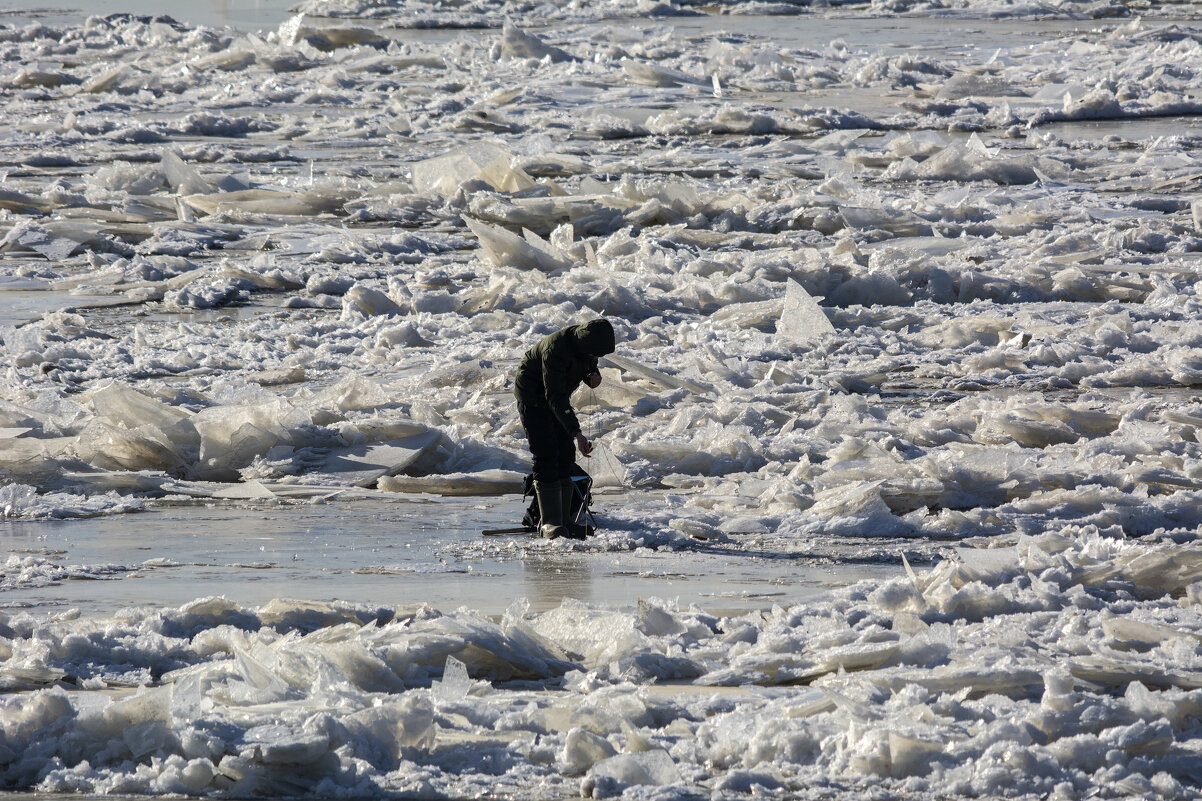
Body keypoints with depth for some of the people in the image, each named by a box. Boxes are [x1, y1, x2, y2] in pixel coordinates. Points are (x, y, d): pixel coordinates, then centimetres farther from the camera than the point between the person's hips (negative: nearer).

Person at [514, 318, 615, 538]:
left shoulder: (588, 341, -12)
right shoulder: (556, 348, -35)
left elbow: (589, 364, 11)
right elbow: (555, 396, -38)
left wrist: (593, 375, -16)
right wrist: (576, 433, -45)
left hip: (556, 397, 8)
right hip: (532, 395, -8)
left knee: (566, 457, 3)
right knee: (546, 458, -15)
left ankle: (563, 519, 7)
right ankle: (549, 524, -16)